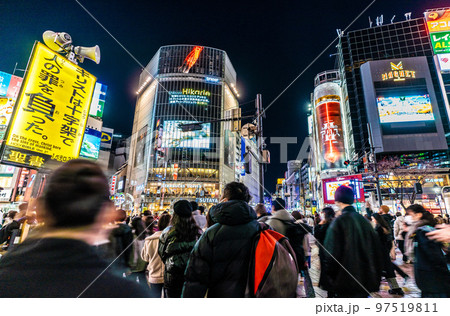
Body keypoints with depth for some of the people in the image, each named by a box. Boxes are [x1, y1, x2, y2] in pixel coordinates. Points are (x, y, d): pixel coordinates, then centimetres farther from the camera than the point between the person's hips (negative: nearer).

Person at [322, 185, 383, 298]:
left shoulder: (339, 222, -17)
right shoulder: (363, 220, 2)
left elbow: (332, 253, -18)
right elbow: (376, 248, 10)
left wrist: (330, 276, -4)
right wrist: (375, 278, 19)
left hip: (346, 282, -6)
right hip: (366, 280, 6)